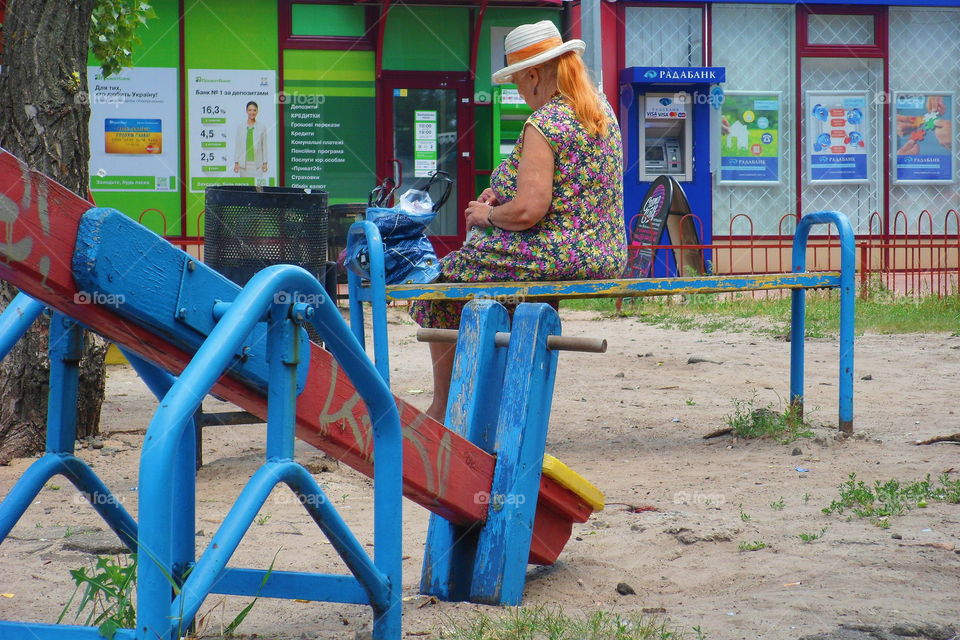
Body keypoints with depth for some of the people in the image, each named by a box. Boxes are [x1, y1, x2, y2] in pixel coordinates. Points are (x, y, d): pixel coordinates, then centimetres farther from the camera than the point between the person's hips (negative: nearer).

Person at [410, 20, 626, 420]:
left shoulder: (543, 124, -20)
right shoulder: (601, 110, 9)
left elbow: (528, 211, -25)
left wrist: (487, 215, -5)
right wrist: (503, 193, 11)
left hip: (554, 256, -10)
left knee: (443, 281, 10)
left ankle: (442, 409, 18)